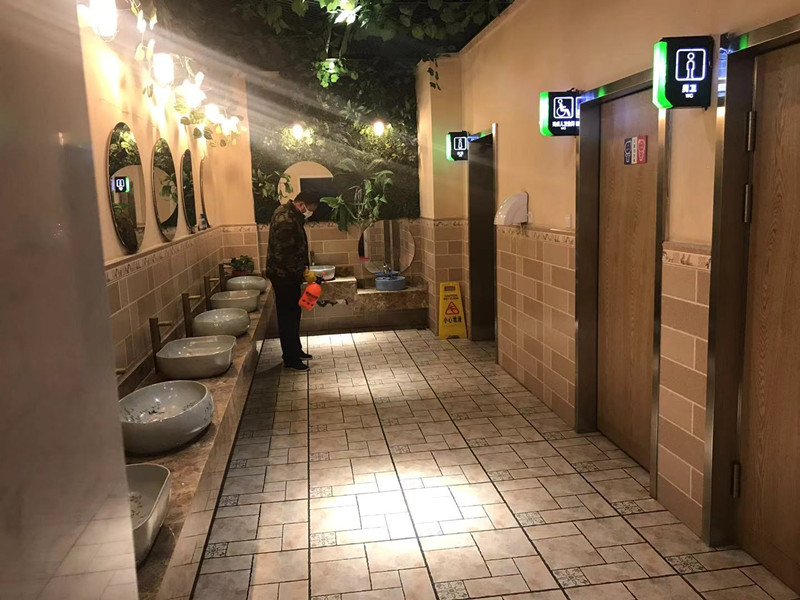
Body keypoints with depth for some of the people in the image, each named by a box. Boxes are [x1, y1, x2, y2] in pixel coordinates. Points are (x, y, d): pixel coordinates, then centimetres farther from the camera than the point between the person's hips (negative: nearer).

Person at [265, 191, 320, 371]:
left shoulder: (291, 214, 9)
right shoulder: (285, 221, -25)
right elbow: (283, 255, -27)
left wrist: (303, 267, 11)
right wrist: (302, 272, -21)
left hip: (290, 274, 10)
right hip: (284, 275, -10)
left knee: (293, 313, 18)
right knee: (287, 315, -1)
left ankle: (296, 350, 31)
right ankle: (290, 359, 8)